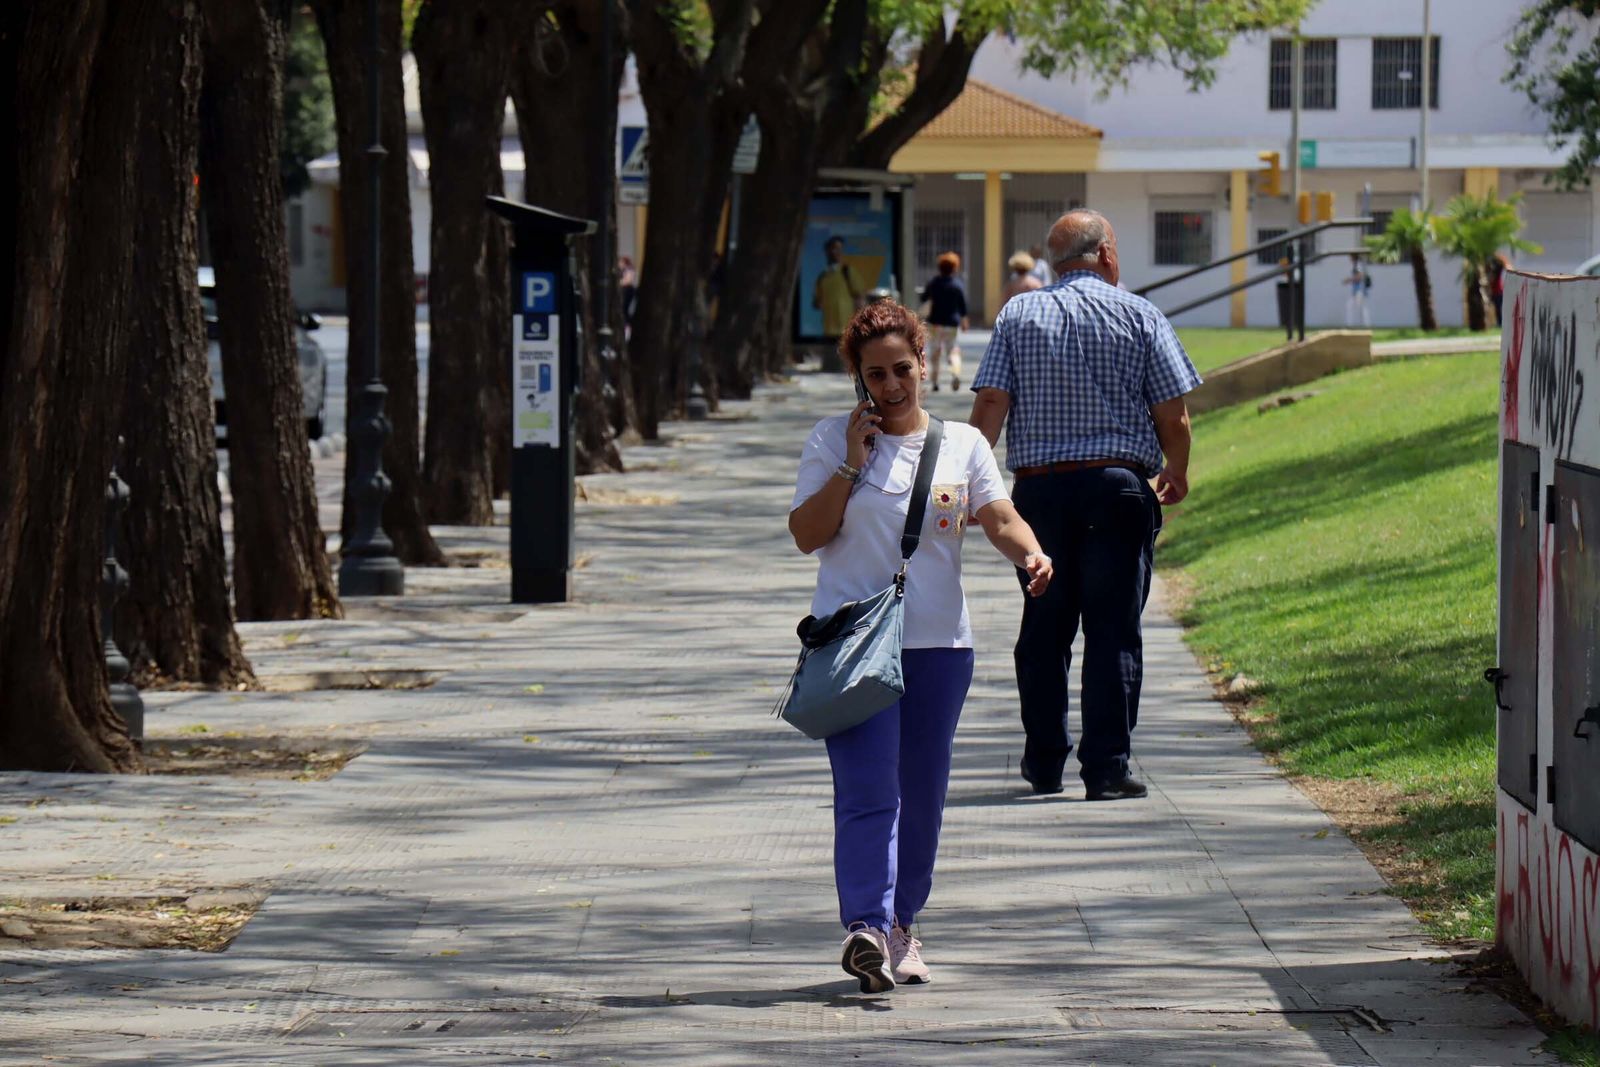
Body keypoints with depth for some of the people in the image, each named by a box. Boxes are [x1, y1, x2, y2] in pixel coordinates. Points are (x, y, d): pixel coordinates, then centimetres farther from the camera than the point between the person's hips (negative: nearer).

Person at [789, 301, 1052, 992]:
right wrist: (852, 464, -9)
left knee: (922, 794, 8)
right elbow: (806, 534, -2)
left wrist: (1029, 554, -24)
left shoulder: (962, 445, 9)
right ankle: (866, 927, -27)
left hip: (938, 643, 3)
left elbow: (999, 520, -3)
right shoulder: (833, 441, 5)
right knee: (867, 790, -15)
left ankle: (900, 923, 23)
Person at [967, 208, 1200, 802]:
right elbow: (1173, 414, -2)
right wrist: (1176, 474, 15)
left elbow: (990, 404, -5)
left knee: (1044, 627, 13)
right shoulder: (1139, 316, 0)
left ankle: (1044, 761, 18)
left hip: (1039, 490, 2)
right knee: (1113, 630, 0)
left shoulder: (1018, 316, 4)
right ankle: (1106, 768, -4)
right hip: (1118, 485, -2)